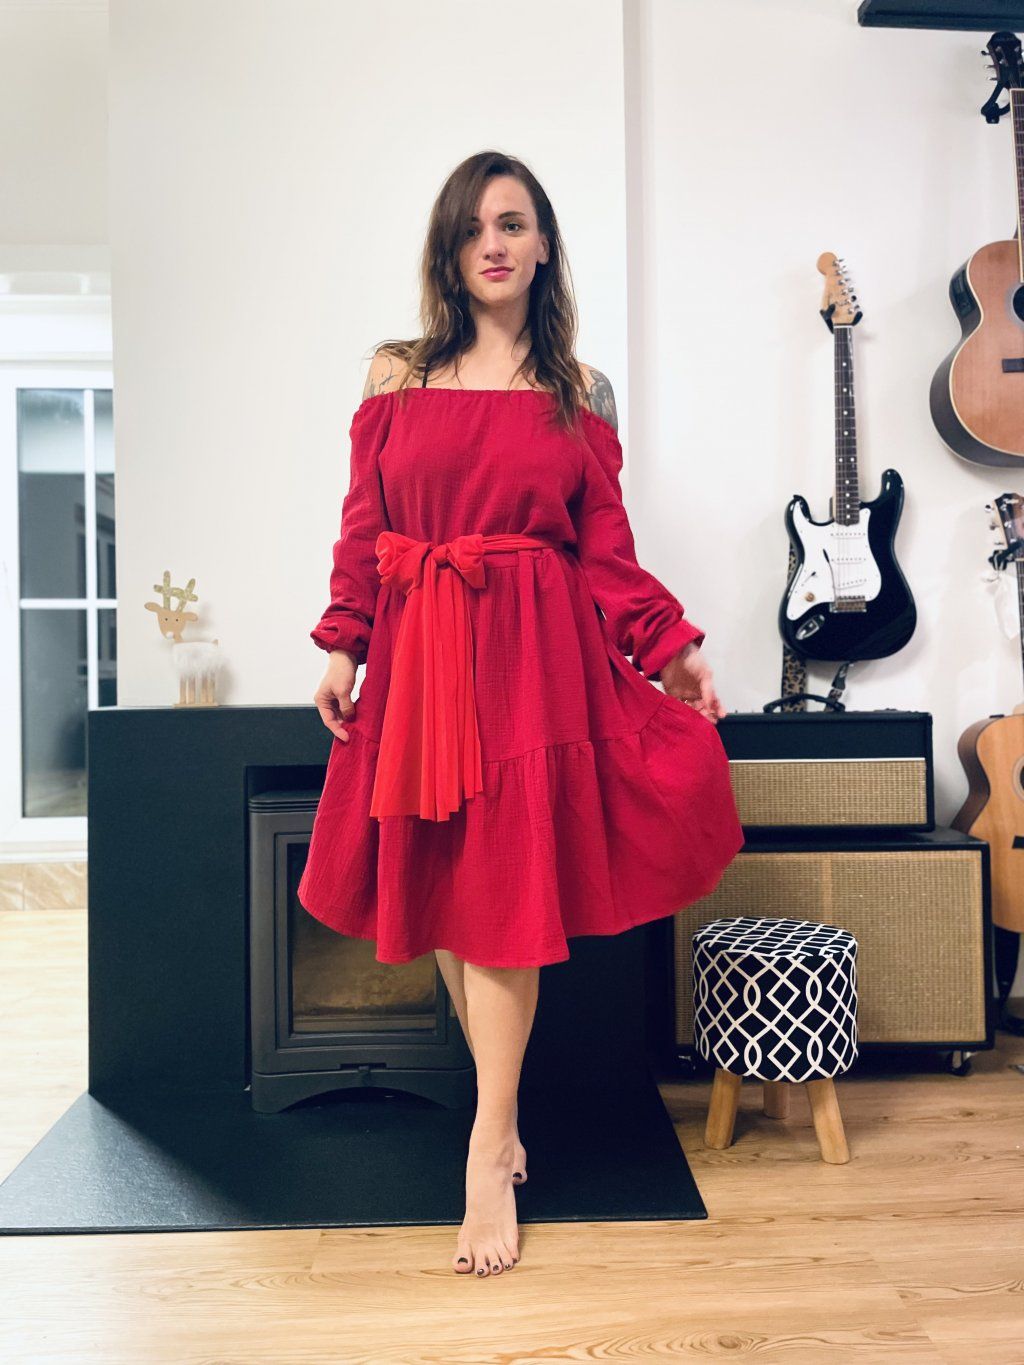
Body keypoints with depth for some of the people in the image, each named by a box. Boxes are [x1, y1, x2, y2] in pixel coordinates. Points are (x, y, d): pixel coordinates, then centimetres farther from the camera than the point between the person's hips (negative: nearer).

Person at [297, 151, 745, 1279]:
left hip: (536, 649, -1)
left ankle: (487, 1157, 5)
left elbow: (606, 545, 7)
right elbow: (362, 526, 6)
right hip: (418, 648, 2)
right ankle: (504, 1111, 22)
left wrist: (675, 647, 1)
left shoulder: (578, 391, 9)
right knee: (437, 887, 5)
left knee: (506, 891, -5)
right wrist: (342, 647, -1)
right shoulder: (397, 374, 9)